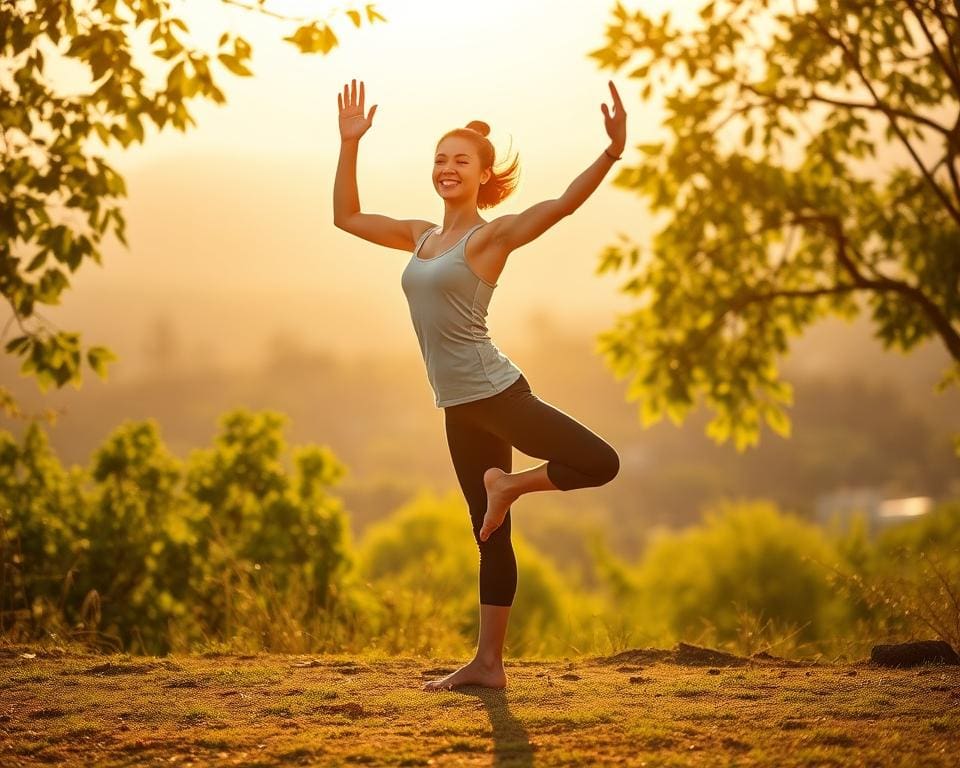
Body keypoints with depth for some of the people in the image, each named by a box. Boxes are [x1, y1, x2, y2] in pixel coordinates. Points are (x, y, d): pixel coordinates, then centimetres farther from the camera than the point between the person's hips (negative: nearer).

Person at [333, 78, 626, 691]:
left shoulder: (493, 235, -6)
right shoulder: (421, 237, 13)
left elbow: (564, 204, -21)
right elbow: (346, 217, 21)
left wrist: (612, 154, -34)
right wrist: (349, 144, 15)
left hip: (496, 392, -5)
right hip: (459, 409, 5)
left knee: (601, 464, -24)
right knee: (491, 539, 9)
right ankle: (488, 664, 10)